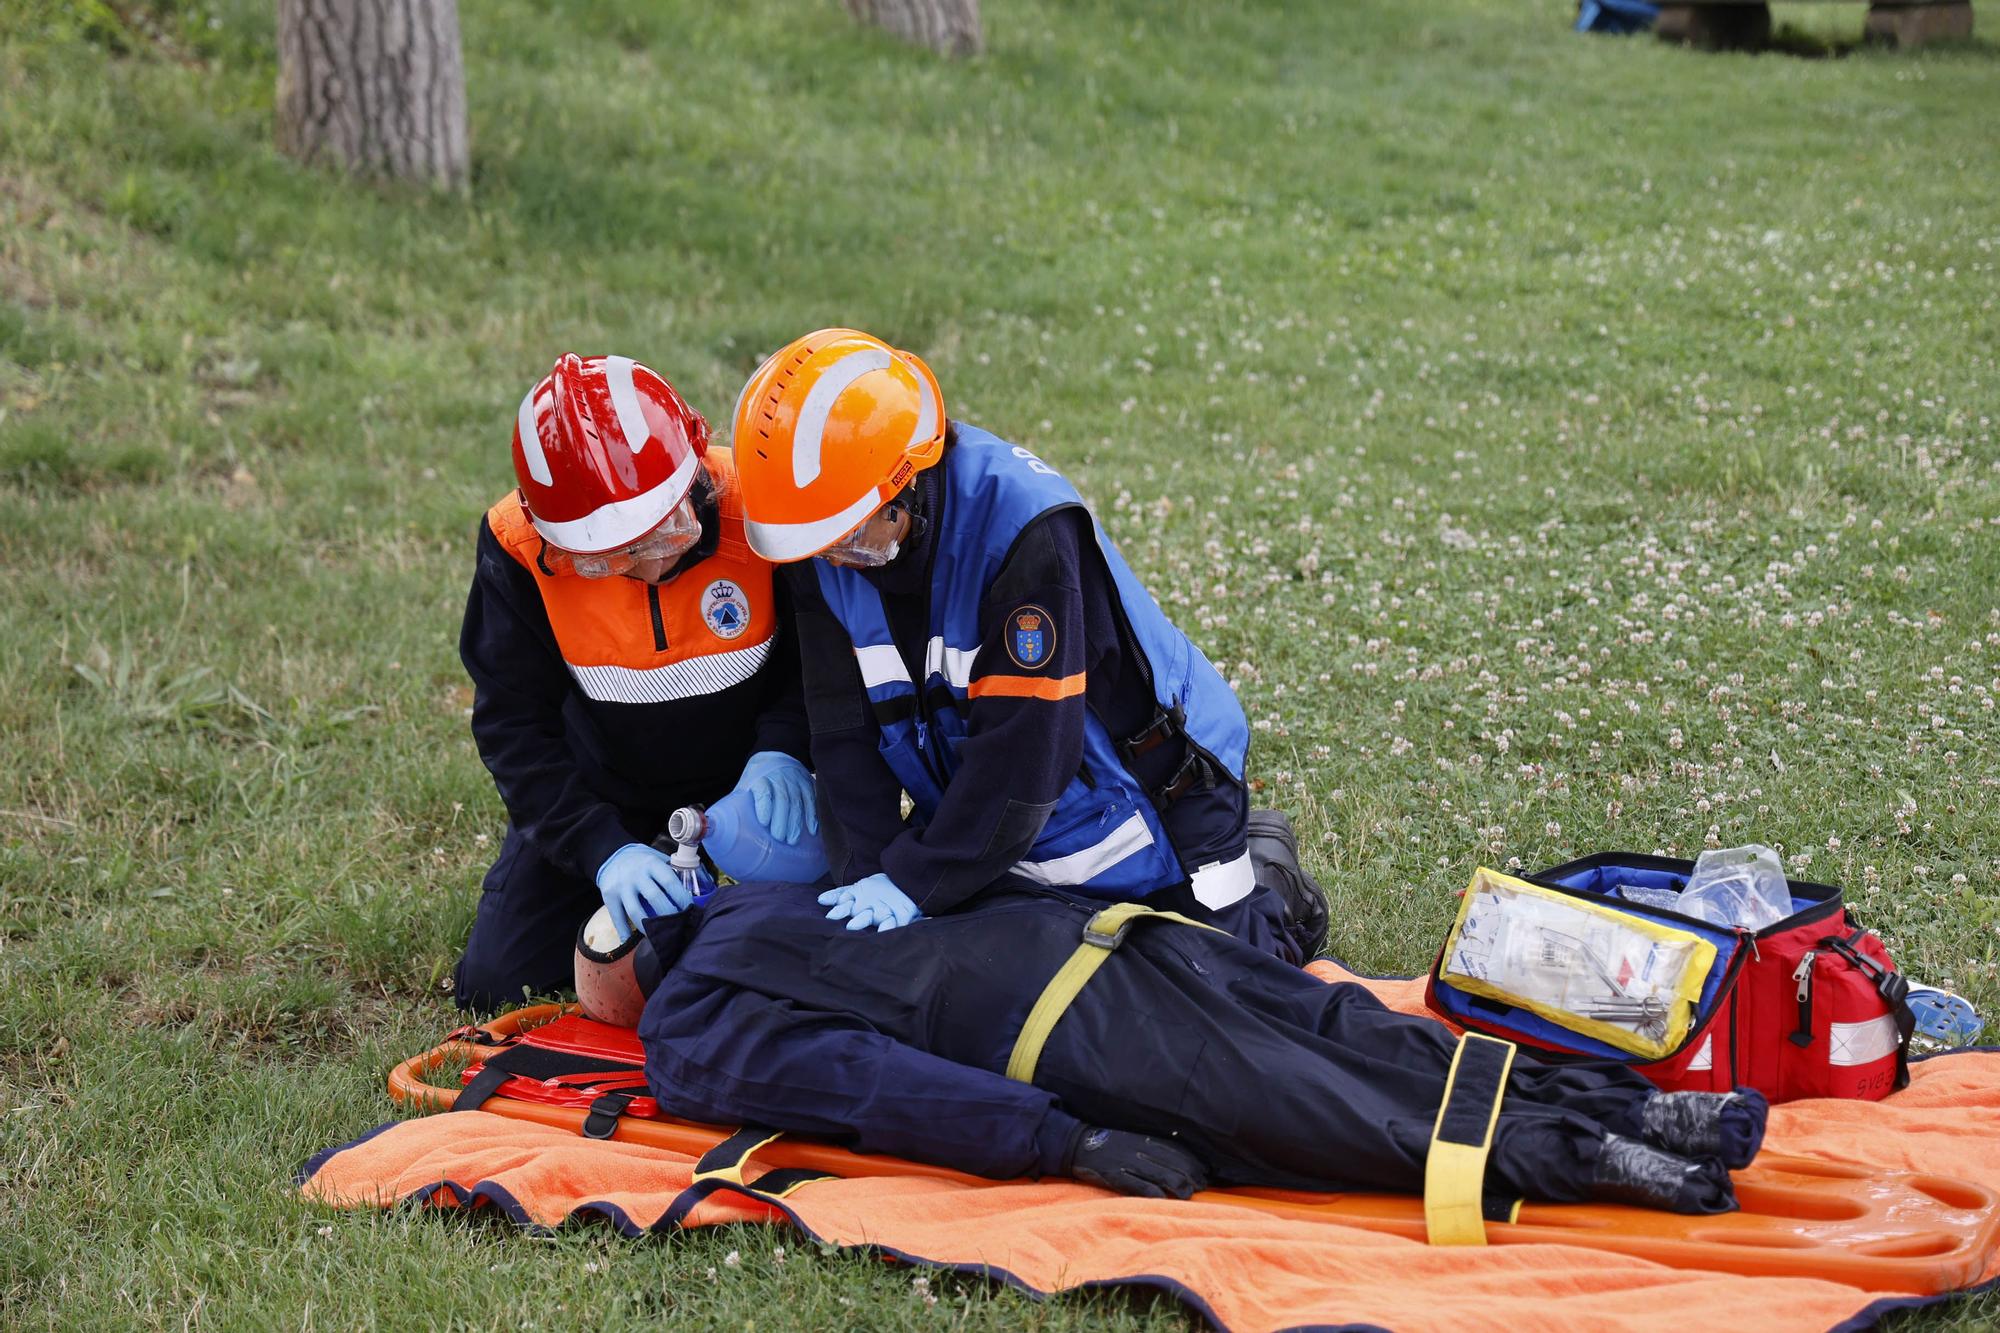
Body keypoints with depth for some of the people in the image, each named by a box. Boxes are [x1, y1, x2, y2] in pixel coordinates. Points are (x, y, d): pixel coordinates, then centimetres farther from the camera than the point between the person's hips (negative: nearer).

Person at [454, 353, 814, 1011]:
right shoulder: (519, 549, -25)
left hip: (747, 777, -1)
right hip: (604, 789, 1)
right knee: (496, 988, -2)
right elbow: (514, 724, -17)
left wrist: (783, 748, -30)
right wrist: (604, 849, -28)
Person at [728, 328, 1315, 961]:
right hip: (997, 823, 6)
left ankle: (1262, 883, 32)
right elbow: (845, 732, -10)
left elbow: (1024, 747, -32)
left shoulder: (1025, 523, -34)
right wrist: (867, 875, -21)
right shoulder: (823, 550, -13)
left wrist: (915, 883, -30)